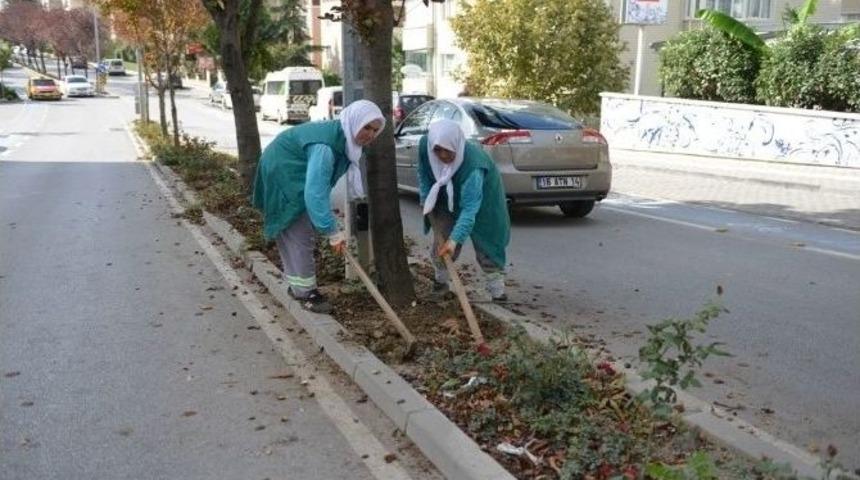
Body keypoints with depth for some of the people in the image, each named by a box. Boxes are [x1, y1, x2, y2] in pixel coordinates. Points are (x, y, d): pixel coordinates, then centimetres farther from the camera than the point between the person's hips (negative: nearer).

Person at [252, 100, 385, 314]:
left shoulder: (343, 139, -7)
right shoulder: (325, 145, -36)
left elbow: (320, 183, 6)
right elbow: (314, 193, -40)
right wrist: (333, 233, -39)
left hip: (296, 178, 10)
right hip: (282, 178, -10)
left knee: (298, 234, 17)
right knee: (299, 236, -8)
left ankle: (297, 285, 29)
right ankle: (305, 292, 2)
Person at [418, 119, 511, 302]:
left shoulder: (472, 163, -44)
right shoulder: (425, 145, -29)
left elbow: (469, 207, -47)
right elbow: (423, 173, -5)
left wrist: (455, 239, -54)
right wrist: (426, 200, -9)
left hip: (481, 197, -4)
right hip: (446, 197, 4)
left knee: (485, 242, -6)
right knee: (441, 240, 2)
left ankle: (498, 292, 2)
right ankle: (440, 282, 24)